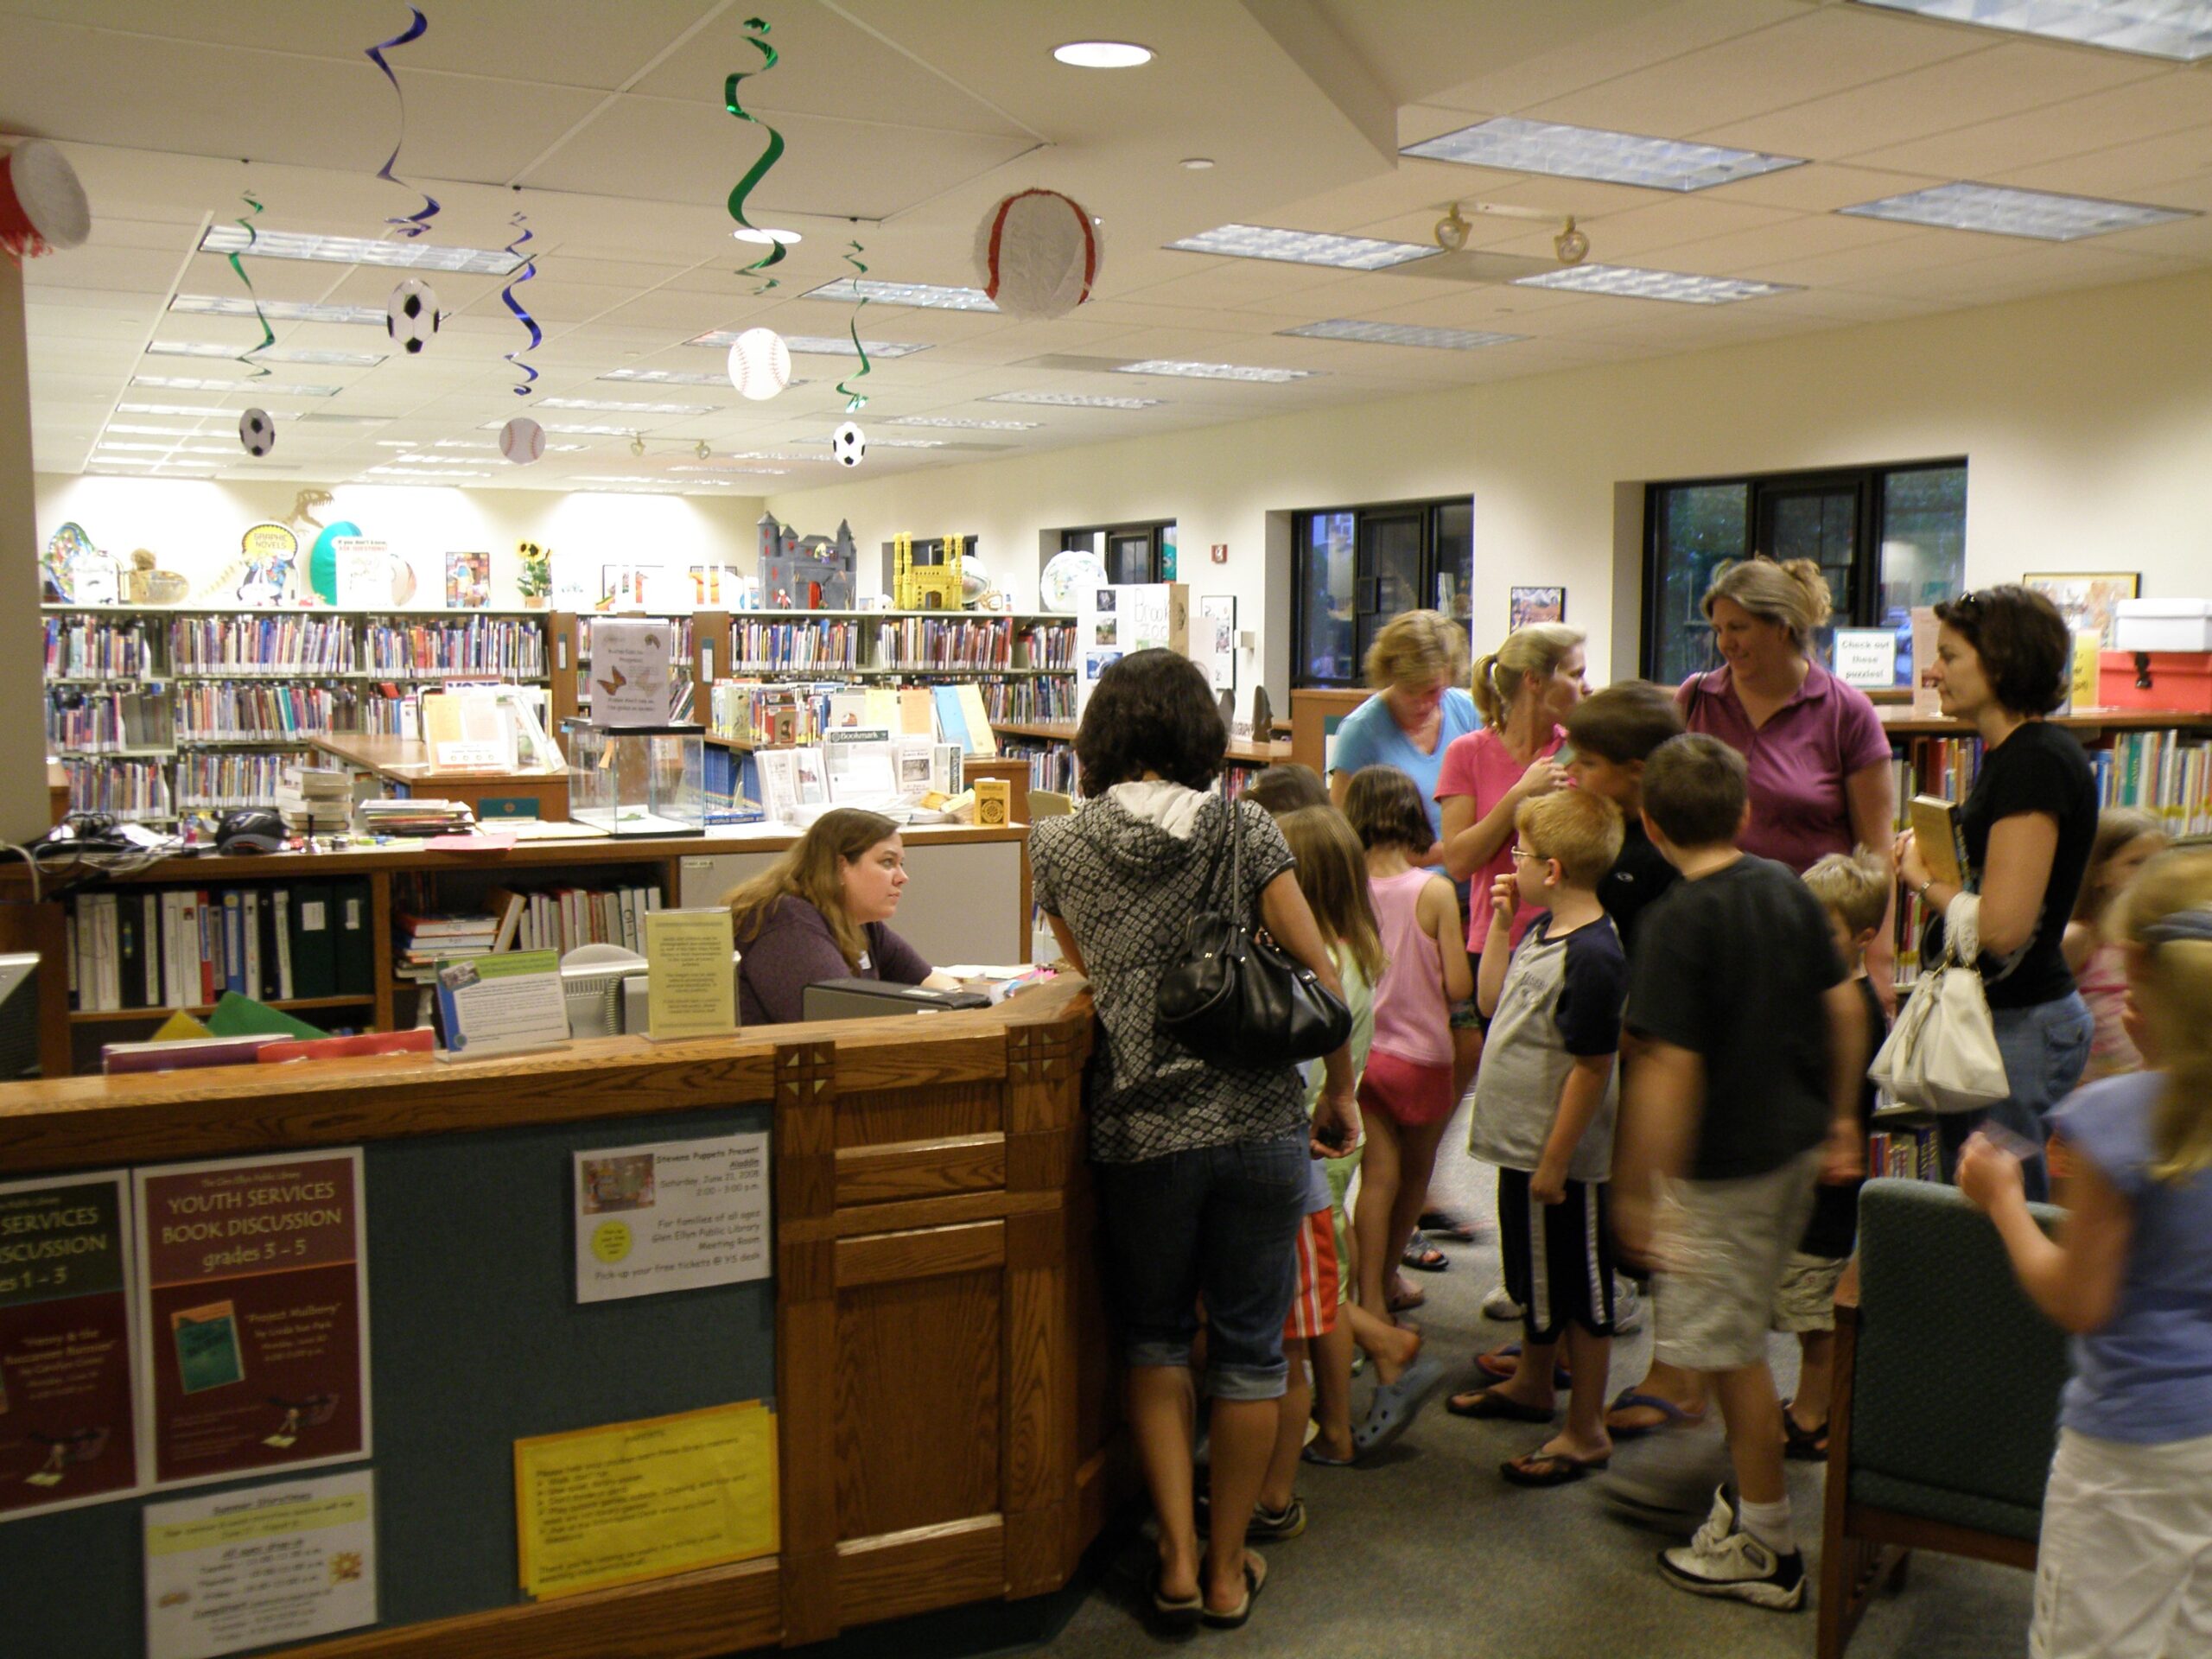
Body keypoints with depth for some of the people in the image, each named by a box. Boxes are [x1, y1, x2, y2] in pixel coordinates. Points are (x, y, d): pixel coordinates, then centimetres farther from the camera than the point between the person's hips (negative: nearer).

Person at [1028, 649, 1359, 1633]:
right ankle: (1227, 1572, 24)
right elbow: (1318, 974, -4)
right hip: (1260, 1120, 0)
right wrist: (1339, 1093, 8)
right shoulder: (1243, 828, -3)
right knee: (1248, 1349, 13)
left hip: (1143, 1132, 0)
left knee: (1154, 1339, 20)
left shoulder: (1060, 847, 0)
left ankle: (1178, 1564, 15)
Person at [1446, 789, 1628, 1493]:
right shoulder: (1544, 932, 5)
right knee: (1534, 1278, 25)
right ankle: (1531, 1386, 44)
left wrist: (1555, 1161, -21)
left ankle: (1586, 1431, 17)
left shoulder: (1593, 955, -25)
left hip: (1562, 1158, -10)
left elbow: (1592, 1067, -24)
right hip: (1524, 1145, 10)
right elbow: (1492, 1000, 17)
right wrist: (1500, 923, 8)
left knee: (1580, 1294, 5)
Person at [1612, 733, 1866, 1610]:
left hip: (1726, 1160, -8)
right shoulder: (1788, 889, 2)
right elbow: (1843, 1006, 8)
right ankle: (1750, 1488, 36)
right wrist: (1840, 1117, 19)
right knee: (1739, 1333, 22)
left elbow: (1671, 1067, -24)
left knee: (1731, 1347, 4)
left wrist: (1643, 1191, -18)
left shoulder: (1678, 922, -20)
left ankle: (1766, 1547, 15)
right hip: (1797, 1140, 8)